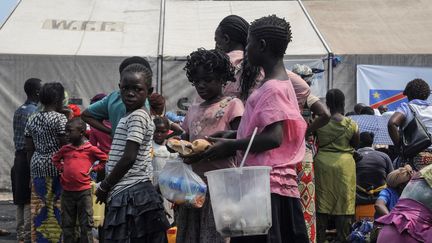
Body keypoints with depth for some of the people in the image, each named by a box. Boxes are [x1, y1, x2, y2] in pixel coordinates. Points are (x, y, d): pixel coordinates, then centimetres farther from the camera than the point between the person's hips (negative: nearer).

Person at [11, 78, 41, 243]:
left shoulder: (18, 111, 15)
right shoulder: (34, 112, -13)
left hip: (18, 157, 9)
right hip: (30, 158, -9)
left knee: (21, 198, 12)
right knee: (30, 199, -5)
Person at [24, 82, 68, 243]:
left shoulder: (31, 119, 10)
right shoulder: (59, 118, -9)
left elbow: (29, 149, 12)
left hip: (37, 166, 6)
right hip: (56, 166, -6)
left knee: (39, 207, 7)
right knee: (56, 206, -3)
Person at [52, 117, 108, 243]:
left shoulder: (91, 149, -4)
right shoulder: (65, 149, 6)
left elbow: (105, 160, 4)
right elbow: (55, 159, 24)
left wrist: (93, 168, -2)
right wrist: (61, 168, 9)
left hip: (84, 191, -4)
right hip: (67, 191, 4)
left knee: (86, 224, 1)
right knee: (67, 225, 10)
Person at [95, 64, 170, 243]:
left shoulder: (137, 117, -13)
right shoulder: (131, 116, 17)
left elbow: (129, 158, -19)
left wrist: (104, 186, -9)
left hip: (131, 194, -10)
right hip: (130, 193, 10)